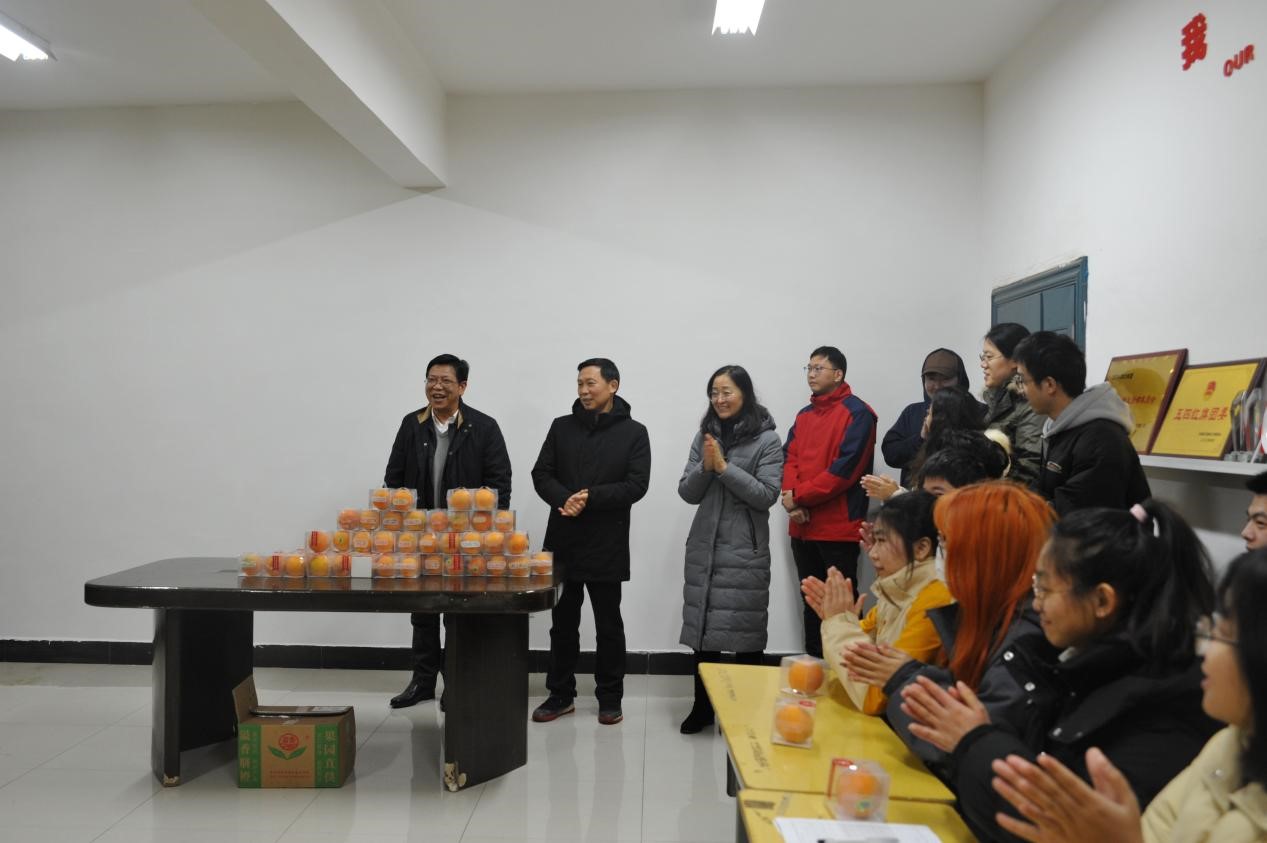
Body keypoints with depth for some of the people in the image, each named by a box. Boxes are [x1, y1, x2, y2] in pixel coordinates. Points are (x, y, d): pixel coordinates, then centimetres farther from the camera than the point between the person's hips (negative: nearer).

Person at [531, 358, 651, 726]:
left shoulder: (634, 433, -1)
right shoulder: (562, 427, 7)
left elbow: (637, 485, -9)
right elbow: (541, 474, 3)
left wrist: (590, 497, -19)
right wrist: (564, 499, -17)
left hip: (607, 545, -2)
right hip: (563, 543, 3)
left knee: (608, 625, 9)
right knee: (563, 622, 12)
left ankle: (610, 698, 22)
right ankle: (560, 694, 26)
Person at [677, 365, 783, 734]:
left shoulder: (767, 440, -5)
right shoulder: (704, 436, 8)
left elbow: (767, 495, -12)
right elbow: (687, 493, 7)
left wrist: (725, 467, -16)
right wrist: (705, 467, -12)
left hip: (745, 550, -4)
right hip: (704, 546, 4)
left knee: (744, 629, 1)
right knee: (702, 625, 9)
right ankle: (702, 706, 23)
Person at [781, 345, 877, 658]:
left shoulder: (857, 413, -7)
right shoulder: (804, 415, 16)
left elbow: (845, 468, -15)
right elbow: (789, 459, 9)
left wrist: (799, 496, -13)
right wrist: (790, 497, -10)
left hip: (838, 528, -7)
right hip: (802, 527, 7)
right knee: (811, 604, 14)